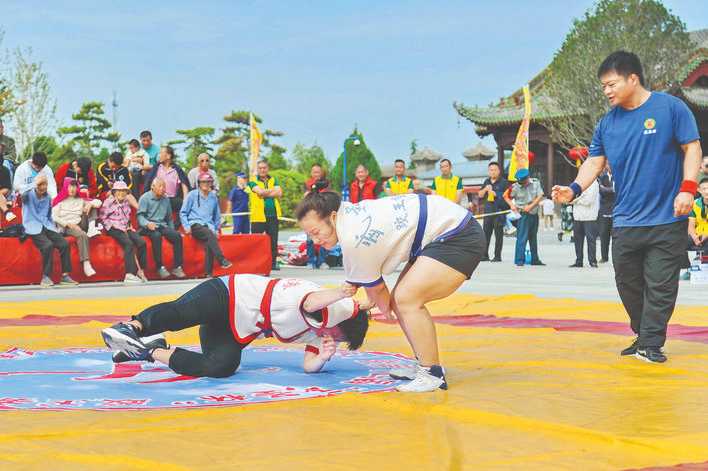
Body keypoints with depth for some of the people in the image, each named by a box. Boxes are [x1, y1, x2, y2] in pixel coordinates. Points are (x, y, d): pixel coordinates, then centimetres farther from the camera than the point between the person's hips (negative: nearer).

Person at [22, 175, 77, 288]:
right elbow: (23, 193, -27)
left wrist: (53, 227, 14)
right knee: (48, 245, -31)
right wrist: (36, 183, -36)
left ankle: (65, 276, -12)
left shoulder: (47, 197, 15)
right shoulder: (29, 195, -1)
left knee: (64, 244, -17)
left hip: (46, 226, 5)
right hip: (33, 228, -5)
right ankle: (46, 277, -24)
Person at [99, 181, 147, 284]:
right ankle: (130, 274, -37)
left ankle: (140, 271, -13)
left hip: (125, 228, 6)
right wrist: (115, 226, -11)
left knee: (142, 242, -19)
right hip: (114, 229, -6)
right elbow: (102, 217, -5)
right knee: (129, 243, -31)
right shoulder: (109, 202, -2)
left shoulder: (126, 202, 16)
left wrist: (129, 226, 11)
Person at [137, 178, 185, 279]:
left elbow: (169, 218, 29)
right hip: (148, 227, -5)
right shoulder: (145, 198, 3)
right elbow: (140, 216, -7)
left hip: (162, 226, 5)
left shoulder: (166, 200, 21)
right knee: (156, 236, -38)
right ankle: (160, 267, -33)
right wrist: (147, 223, -27)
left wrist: (172, 231, 16)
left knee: (177, 236, -24)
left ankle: (177, 267, -22)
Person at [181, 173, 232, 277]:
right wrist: (186, 226, -4)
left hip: (208, 226, 3)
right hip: (195, 224, -3)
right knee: (209, 234, -35)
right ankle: (222, 260, -44)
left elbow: (217, 215, 26)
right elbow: (183, 212, 7)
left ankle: (208, 272, -33)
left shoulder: (213, 197, 17)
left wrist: (217, 229, 15)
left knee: (209, 243, -29)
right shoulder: (192, 195, 6)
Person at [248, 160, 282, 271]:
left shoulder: (273, 180, 14)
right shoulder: (253, 181, 5)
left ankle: (273, 262, 13)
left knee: (273, 241, 6)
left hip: (273, 215, 3)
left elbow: (279, 193, -3)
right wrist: (272, 191, -3)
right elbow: (260, 191, -15)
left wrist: (265, 193, -8)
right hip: (258, 216, -3)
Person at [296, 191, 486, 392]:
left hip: (459, 237, -11)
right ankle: (425, 366, 21)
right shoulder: (349, 212, 5)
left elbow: (376, 287, -5)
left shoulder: (354, 240, -23)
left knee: (406, 299, -20)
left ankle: (433, 375, -13)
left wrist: (383, 306, 13)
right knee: (401, 299, 12)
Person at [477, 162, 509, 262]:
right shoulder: (486, 182, 17)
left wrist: (495, 193, -12)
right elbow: (480, 195, 18)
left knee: (498, 234, -3)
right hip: (488, 211, 5)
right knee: (486, 233, 4)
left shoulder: (504, 182, -1)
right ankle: (485, 255, 11)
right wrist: (485, 189, -1)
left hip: (499, 212, -5)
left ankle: (497, 256, 1)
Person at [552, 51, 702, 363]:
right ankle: (643, 336, 25)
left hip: (667, 220, -5)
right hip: (625, 220, 5)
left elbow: (692, 148, -3)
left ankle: (651, 344, 5)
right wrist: (574, 188, -10)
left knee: (660, 284, -3)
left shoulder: (670, 107, -4)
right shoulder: (607, 123, 9)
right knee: (628, 282, 10)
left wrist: (687, 188, -15)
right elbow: (594, 162, 8)